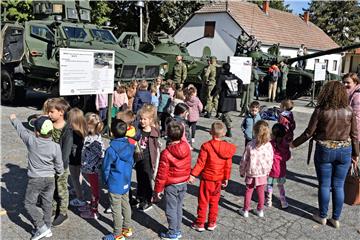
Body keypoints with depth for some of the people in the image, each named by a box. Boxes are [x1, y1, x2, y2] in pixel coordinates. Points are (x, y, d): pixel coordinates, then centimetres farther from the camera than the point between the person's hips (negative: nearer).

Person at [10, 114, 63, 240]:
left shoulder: (31, 141, -16)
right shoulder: (56, 147, -13)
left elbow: (21, 130, 3)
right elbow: (59, 166, -4)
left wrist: (14, 119, 22)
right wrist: (59, 173, 19)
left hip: (35, 179, -3)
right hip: (50, 179, 3)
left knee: (29, 204, 11)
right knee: (47, 204, 15)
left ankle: (41, 227, 3)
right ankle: (47, 228, 26)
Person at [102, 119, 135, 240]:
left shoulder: (111, 150, -22)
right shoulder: (130, 146, -4)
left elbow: (106, 169, -12)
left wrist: (106, 181, 5)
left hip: (115, 185, -6)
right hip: (126, 182, 7)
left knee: (116, 209, 6)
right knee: (125, 204, 21)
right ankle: (127, 229, 34)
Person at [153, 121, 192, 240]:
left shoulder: (166, 153, -22)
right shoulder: (186, 148, -7)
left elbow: (162, 174, -16)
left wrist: (158, 190, -7)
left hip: (171, 186, -6)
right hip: (183, 183, 6)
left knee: (171, 209, 10)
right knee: (179, 207, 20)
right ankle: (178, 230, 32)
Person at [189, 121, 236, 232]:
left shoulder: (206, 146, -18)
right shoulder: (228, 147, -5)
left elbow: (200, 163, -17)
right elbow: (228, 165, 0)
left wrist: (192, 174, -10)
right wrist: (226, 178, 11)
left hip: (207, 178, -4)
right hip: (219, 180, 4)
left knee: (203, 201, 10)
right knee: (214, 202, 17)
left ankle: (200, 223, 20)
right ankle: (212, 223, 26)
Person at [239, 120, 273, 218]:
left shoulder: (250, 145, -16)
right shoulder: (268, 145, -12)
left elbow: (244, 160, -8)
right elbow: (270, 160, -3)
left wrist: (242, 171, 6)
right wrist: (267, 171, 13)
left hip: (251, 173, -1)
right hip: (263, 173, 1)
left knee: (248, 191, 13)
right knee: (261, 192, 16)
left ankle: (245, 210, 22)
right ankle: (260, 210, 28)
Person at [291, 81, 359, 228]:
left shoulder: (320, 111, -12)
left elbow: (309, 133, -9)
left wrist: (294, 144, 5)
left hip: (324, 151, -2)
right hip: (345, 151, 2)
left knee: (324, 185, 10)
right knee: (338, 186, 11)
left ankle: (322, 216, 23)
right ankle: (336, 219, 22)